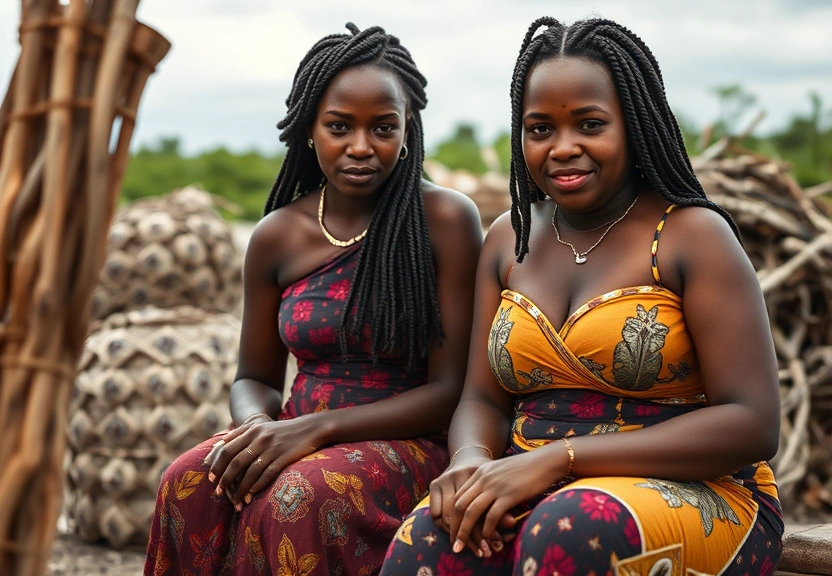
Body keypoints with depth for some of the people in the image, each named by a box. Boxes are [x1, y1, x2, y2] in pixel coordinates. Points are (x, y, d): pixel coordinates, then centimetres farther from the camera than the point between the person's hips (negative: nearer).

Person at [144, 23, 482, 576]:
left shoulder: (446, 219, -7)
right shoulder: (277, 236, 6)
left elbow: (450, 390, -9)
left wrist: (313, 428, -19)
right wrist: (258, 426, -11)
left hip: (407, 444, -4)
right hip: (296, 440, 4)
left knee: (299, 496, -35)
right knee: (190, 482, -27)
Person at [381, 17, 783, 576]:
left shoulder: (693, 235, -6)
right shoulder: (508, 240, 11)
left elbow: (752, 424, -14)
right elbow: (483, 400, 11)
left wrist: (557, 457, -21)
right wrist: (471, 460, -15)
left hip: (697, 498, -3)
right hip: (534, 497, 3)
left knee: (572, 527, -37)